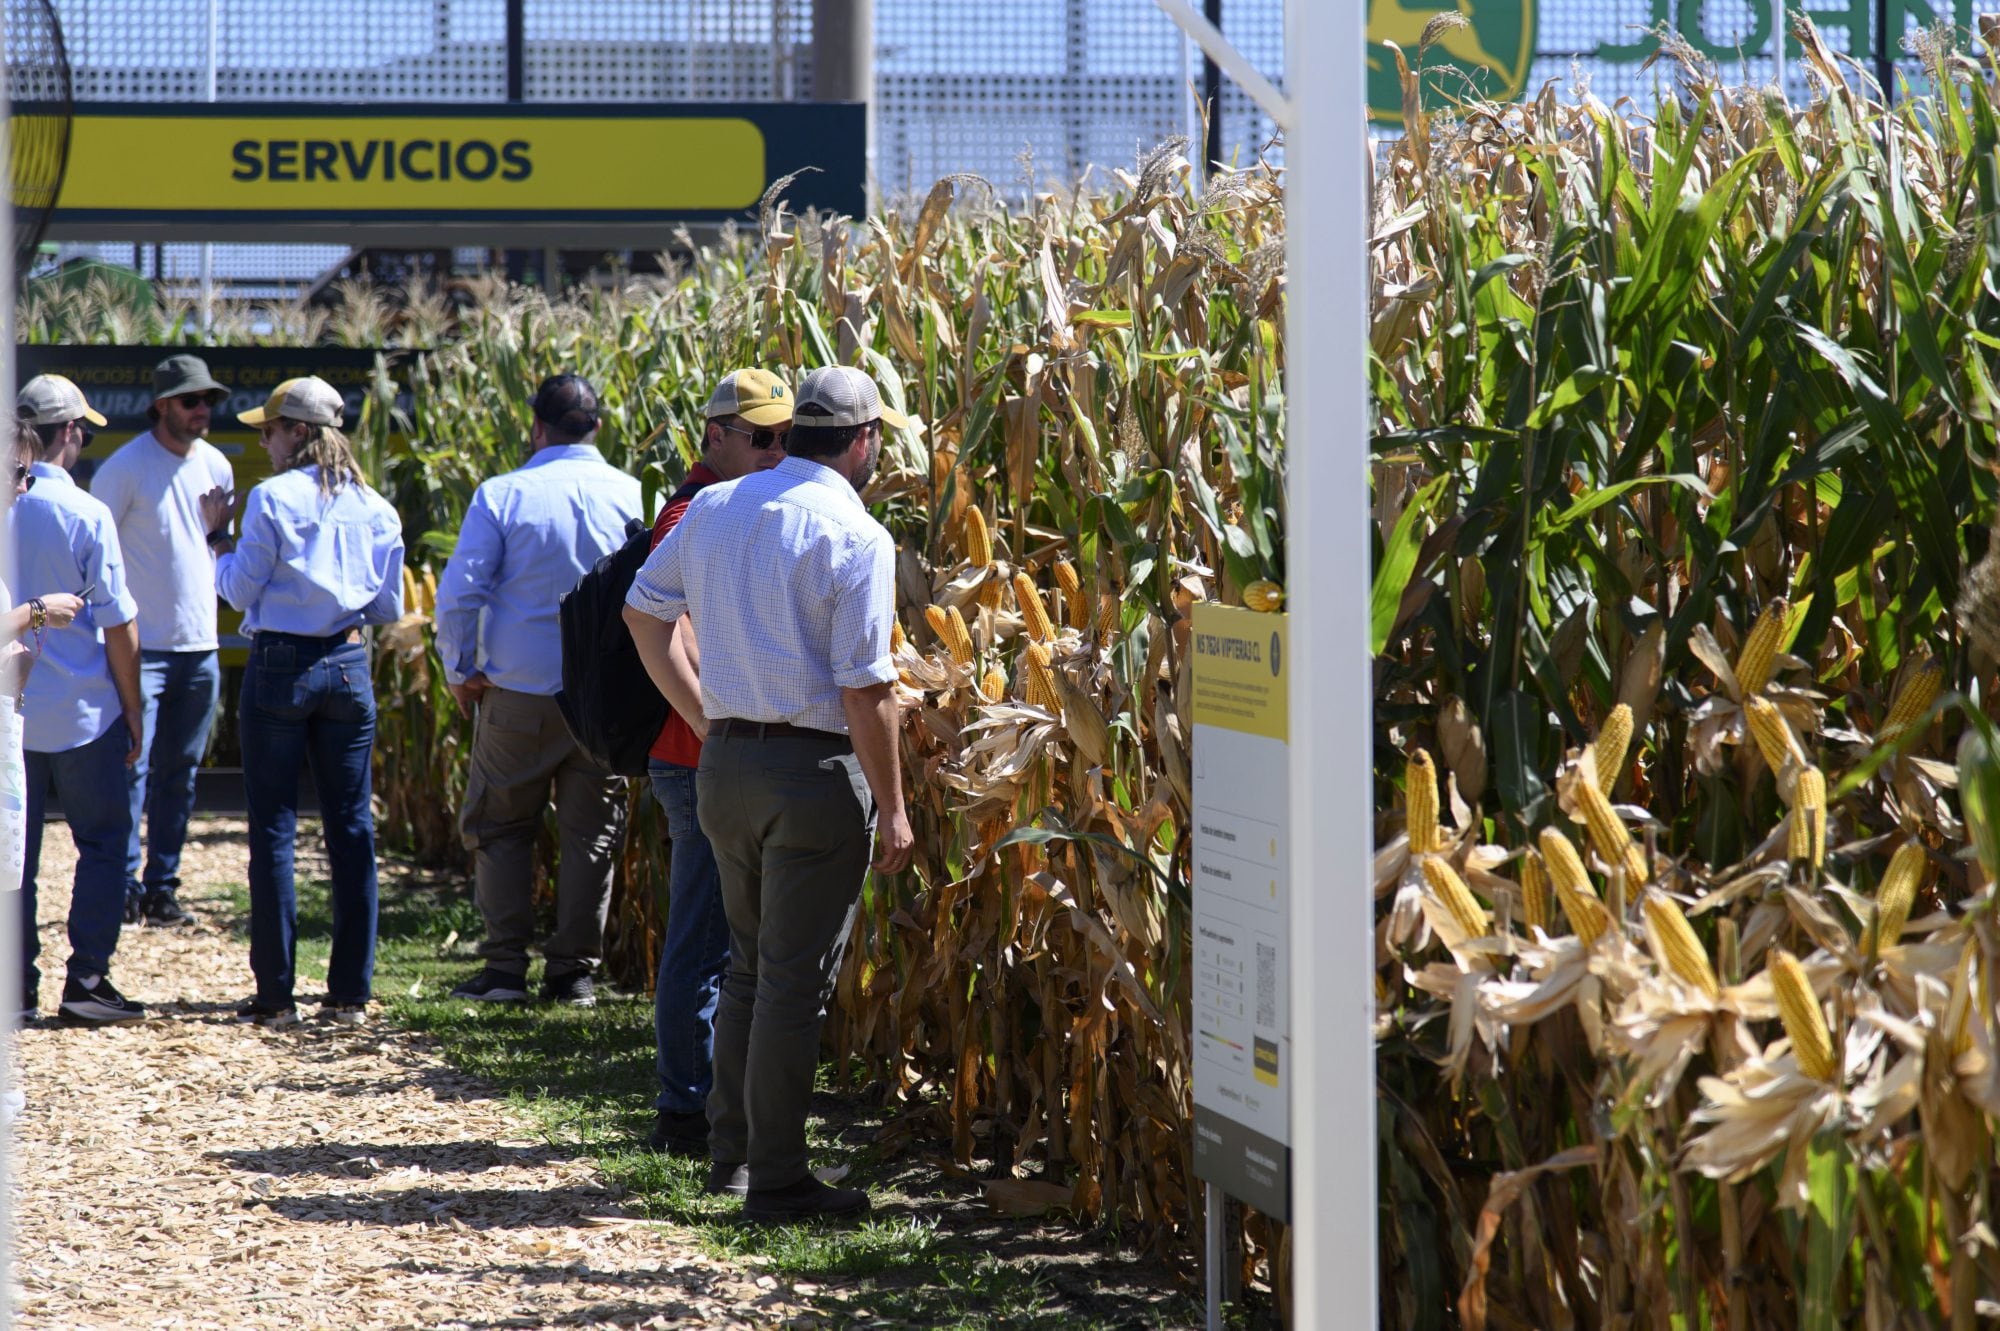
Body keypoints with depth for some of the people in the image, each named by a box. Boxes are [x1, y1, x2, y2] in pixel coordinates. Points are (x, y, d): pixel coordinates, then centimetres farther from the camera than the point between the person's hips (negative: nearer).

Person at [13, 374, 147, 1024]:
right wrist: (133, 709, 0)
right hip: (82, 712, -4)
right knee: (102, 842, 7)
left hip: (8, 709, 4)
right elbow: (117, 622, -9)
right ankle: (86, 981, 1)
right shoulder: (84, 513, -12)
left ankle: (17, 984, 10)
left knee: (13, 847, 10)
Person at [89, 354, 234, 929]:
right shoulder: (126, 467, -9)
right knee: (131, 767, -10)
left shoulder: (217, 466, 9)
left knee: (179, 773, 8)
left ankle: (162, 887, 14)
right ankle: (124, 887, -8)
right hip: (142, 646, -6)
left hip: (199, 647, 6)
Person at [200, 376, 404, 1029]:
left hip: (280, 665, -4)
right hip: (349, 665, 4)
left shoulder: (274, 498, -9)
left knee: (274, 829, 2)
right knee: (352, 828, 7)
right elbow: (389, 608, 10)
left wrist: (217, 535, 8)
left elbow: (241, 592, -6)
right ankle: (351, 992, 7)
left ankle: (275, 993, 1)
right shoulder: (376, 508, 5)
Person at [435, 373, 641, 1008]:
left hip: (518, 693, -2)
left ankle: (505, 967, 4)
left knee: (499, 826, 10)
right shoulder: (632, 496, -2)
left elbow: (459, 592, -8)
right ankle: (575, 971, 10)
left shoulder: (502, 496, -8)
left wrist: (460, 672, 4)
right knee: (592, 830, 10)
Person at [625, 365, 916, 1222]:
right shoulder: (856, 538, -14)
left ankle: (730, 1153, 24)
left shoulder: (714, 509, 5)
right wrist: (892, 808, -8)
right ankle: (776, 1180, 5)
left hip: (725, 759, 6)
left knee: (750, 964, 20)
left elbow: (644, 612, 13)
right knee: (796, 980, 1)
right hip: (815, 769, -6)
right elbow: (865, 689, -16)